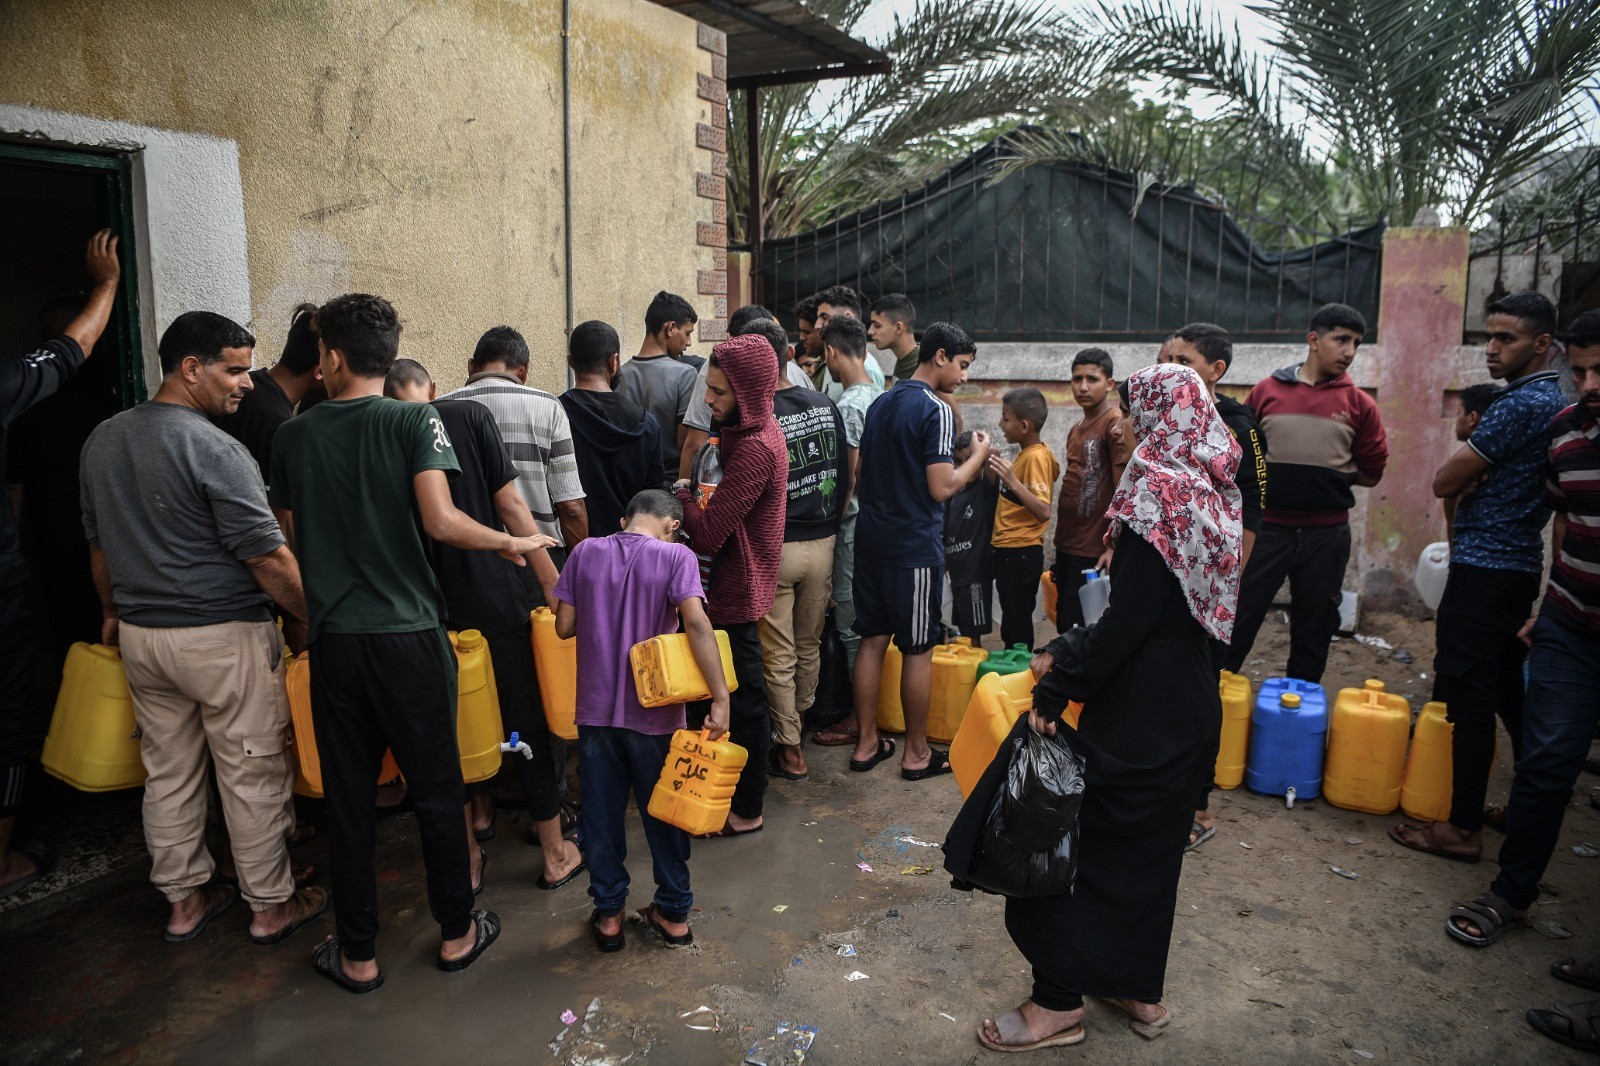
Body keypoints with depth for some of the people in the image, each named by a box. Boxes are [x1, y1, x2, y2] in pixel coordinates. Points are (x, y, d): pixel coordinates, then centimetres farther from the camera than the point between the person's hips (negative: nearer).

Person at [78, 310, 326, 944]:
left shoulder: (102, 440, 7)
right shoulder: (214, 449, -18)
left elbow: (98, 541, 17)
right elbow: (268, 558, -20)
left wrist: (115, 613, 28)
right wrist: (310, 617, -9)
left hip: (140, 633, 8)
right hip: (224, 637, -8)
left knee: (168, 773, 17)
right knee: (253, 776, 6)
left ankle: (184, 900, 30)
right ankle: (270, 905, 18)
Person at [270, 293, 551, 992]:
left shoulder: (293, 435, 3)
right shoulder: (415, 422, -7)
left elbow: (289, 538, 10)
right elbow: (440, 522, -19)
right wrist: (512, 543, -3)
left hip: (333, 639, 2)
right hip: (409, 634, -2)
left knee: (347, 797, 12)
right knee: (436, 789, 11)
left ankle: (357, 954, 23)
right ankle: (457, 933, 25)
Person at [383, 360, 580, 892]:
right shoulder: (468, 415, -3)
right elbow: (510, 505, -8)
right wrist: (555, 585, -4)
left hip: (428, 608, 3)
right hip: (493, 597, -2)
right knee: (526, 723, 10)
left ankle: (470, 858, 28)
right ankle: (555, 853, 22)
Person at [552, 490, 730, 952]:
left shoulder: (586, 553, 0)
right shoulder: (676, 557, -9)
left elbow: (564, 626, 1)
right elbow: (696, 624, -21)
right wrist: (720, 696, -20)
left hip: (596, 711, 2)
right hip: (655, 713, -2)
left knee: (602, 815, 15)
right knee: (663, 814, 14)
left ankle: (608, 914, 26)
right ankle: (674, 914, 26)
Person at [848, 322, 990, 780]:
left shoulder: (881, 404, 11)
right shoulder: (936, 410, -14)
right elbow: (942, 488, -17)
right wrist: (979, 455, -3)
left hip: (871, 537, 8)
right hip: (915, 545, -8)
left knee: (873, 639, 12)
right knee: (918, 649, 3)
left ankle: (866, 743, 20)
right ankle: (916, 754, 14)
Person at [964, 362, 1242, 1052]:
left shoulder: (1158, 490, -18)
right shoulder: (1212, 491, 9)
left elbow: (1129, 619, -24)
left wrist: (1057, 683, -16)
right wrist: (1070, 655, 7)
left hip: (1139, 710, -9)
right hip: (1190, 704, 9)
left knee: (1086, 834, 3)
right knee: (1152, 844, 19)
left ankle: (1059, 1002, 15)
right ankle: (1140, 988, 33)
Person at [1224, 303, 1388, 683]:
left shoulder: (1359, 404, 2)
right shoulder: (1266, 391, 0)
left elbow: (1371, 472, 9)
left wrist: (1328, 475, -1)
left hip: (1327, 533, 2)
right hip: (1267, 527, -1)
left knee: (1313, 628, 12)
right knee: (1238, 619, 2)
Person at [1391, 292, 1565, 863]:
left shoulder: (1518, 405, -16)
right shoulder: (1556, 403, 16)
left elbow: (1445, 482, -14)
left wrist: (1468, 475, 6)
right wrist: (1478, 477, -1)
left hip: (1483, 571, -10)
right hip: (1520, 565, 10)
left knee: (1467, 695, -5)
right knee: (1510, 688, 17)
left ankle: (1463, 827, 1)